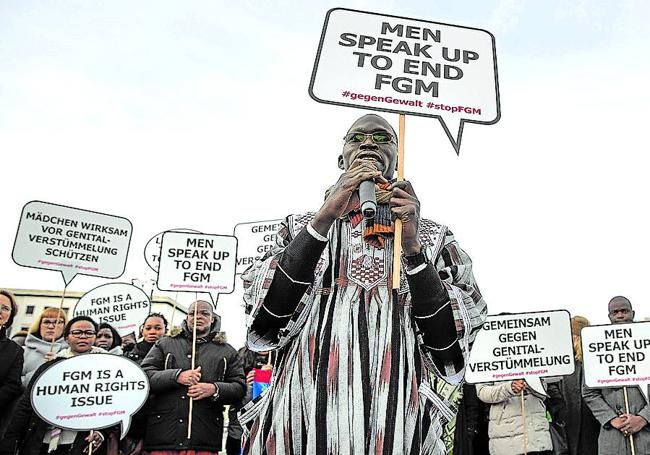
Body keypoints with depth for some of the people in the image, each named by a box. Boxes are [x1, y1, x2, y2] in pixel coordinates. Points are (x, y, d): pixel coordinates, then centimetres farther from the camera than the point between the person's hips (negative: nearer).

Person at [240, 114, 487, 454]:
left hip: (397, 419, 0)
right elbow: (263, 323, -7)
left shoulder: (432, 237, 8)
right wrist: (324, 220, -14)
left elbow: (450, 348, -2)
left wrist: (413, 249, -13)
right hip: (302, 413, 0)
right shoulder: (300, 227, 8)